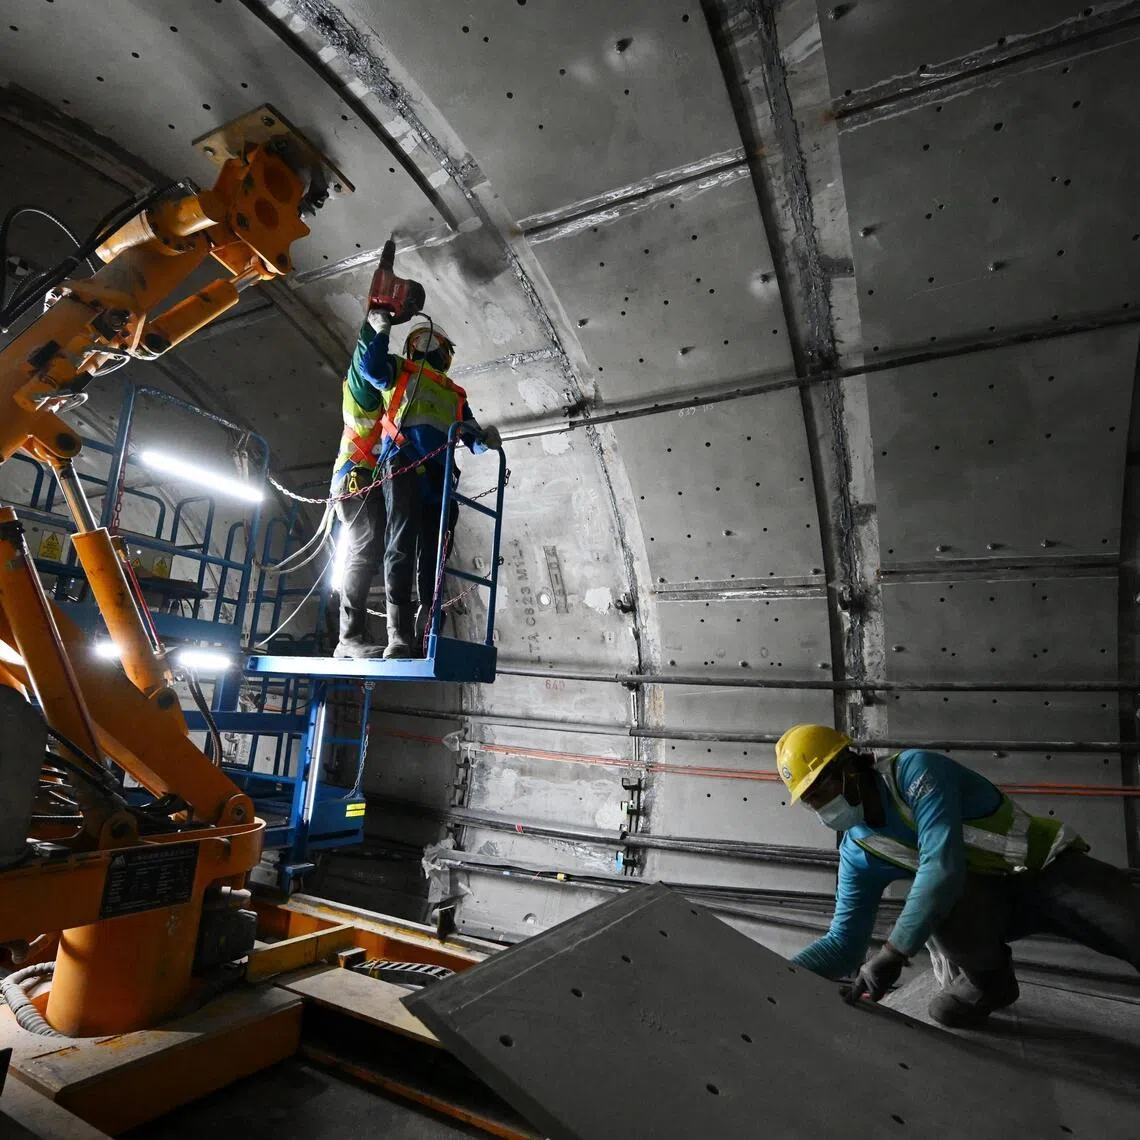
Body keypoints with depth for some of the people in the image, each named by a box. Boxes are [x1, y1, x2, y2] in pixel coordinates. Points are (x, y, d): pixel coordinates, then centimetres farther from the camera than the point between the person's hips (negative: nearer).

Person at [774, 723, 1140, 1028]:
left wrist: (892, 954, -30)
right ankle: (988, 978, 1)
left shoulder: (915, 769, -23)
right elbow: (843, 942, 0)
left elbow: (943, 866, -32)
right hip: (993, 898, 4)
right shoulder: (858, 853, -4)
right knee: (943, 902, -28)